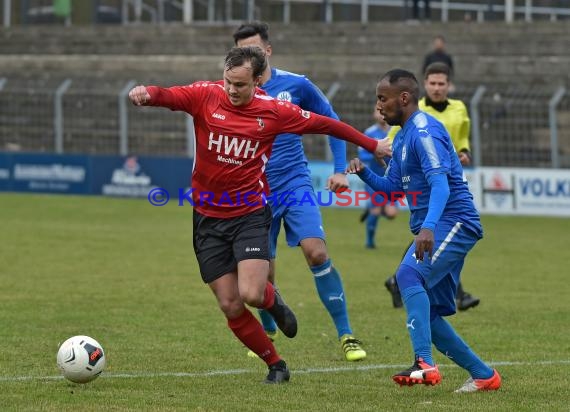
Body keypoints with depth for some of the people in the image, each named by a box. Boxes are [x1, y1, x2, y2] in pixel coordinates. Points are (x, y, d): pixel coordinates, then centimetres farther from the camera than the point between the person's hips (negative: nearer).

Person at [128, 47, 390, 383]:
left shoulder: (273, 111, -6)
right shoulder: (206, 95, -7)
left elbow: (324, 124, 6)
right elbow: (168, 96, -25)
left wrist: (372, 145, 14)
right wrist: (147, 94, -49)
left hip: (251, 214, -2)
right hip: (209, 218, 2)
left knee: (251, 294, -19)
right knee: (231, 307, 1)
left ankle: (272, 301, 19)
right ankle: (276, 365, 21)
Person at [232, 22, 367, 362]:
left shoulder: (296, 85, -3)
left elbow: (332, 122, 9)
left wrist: (341, 170, 2)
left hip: (295, 184, -1)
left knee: (317, 253, -19)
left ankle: (346, 336, -12)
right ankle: (268, 332, 33)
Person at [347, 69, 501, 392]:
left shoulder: (424, 131, -14)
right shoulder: (403, 137, 18)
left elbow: (440, 183, -26)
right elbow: (391, 187, 24)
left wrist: (428, 226, -41)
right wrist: (363, 172, 4)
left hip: (453, 222, -11)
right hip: (435, 229, 11)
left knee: (409, 274, -33)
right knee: (429, 314, 7)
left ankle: (425, 364, -43)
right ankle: (484, 375, 18)